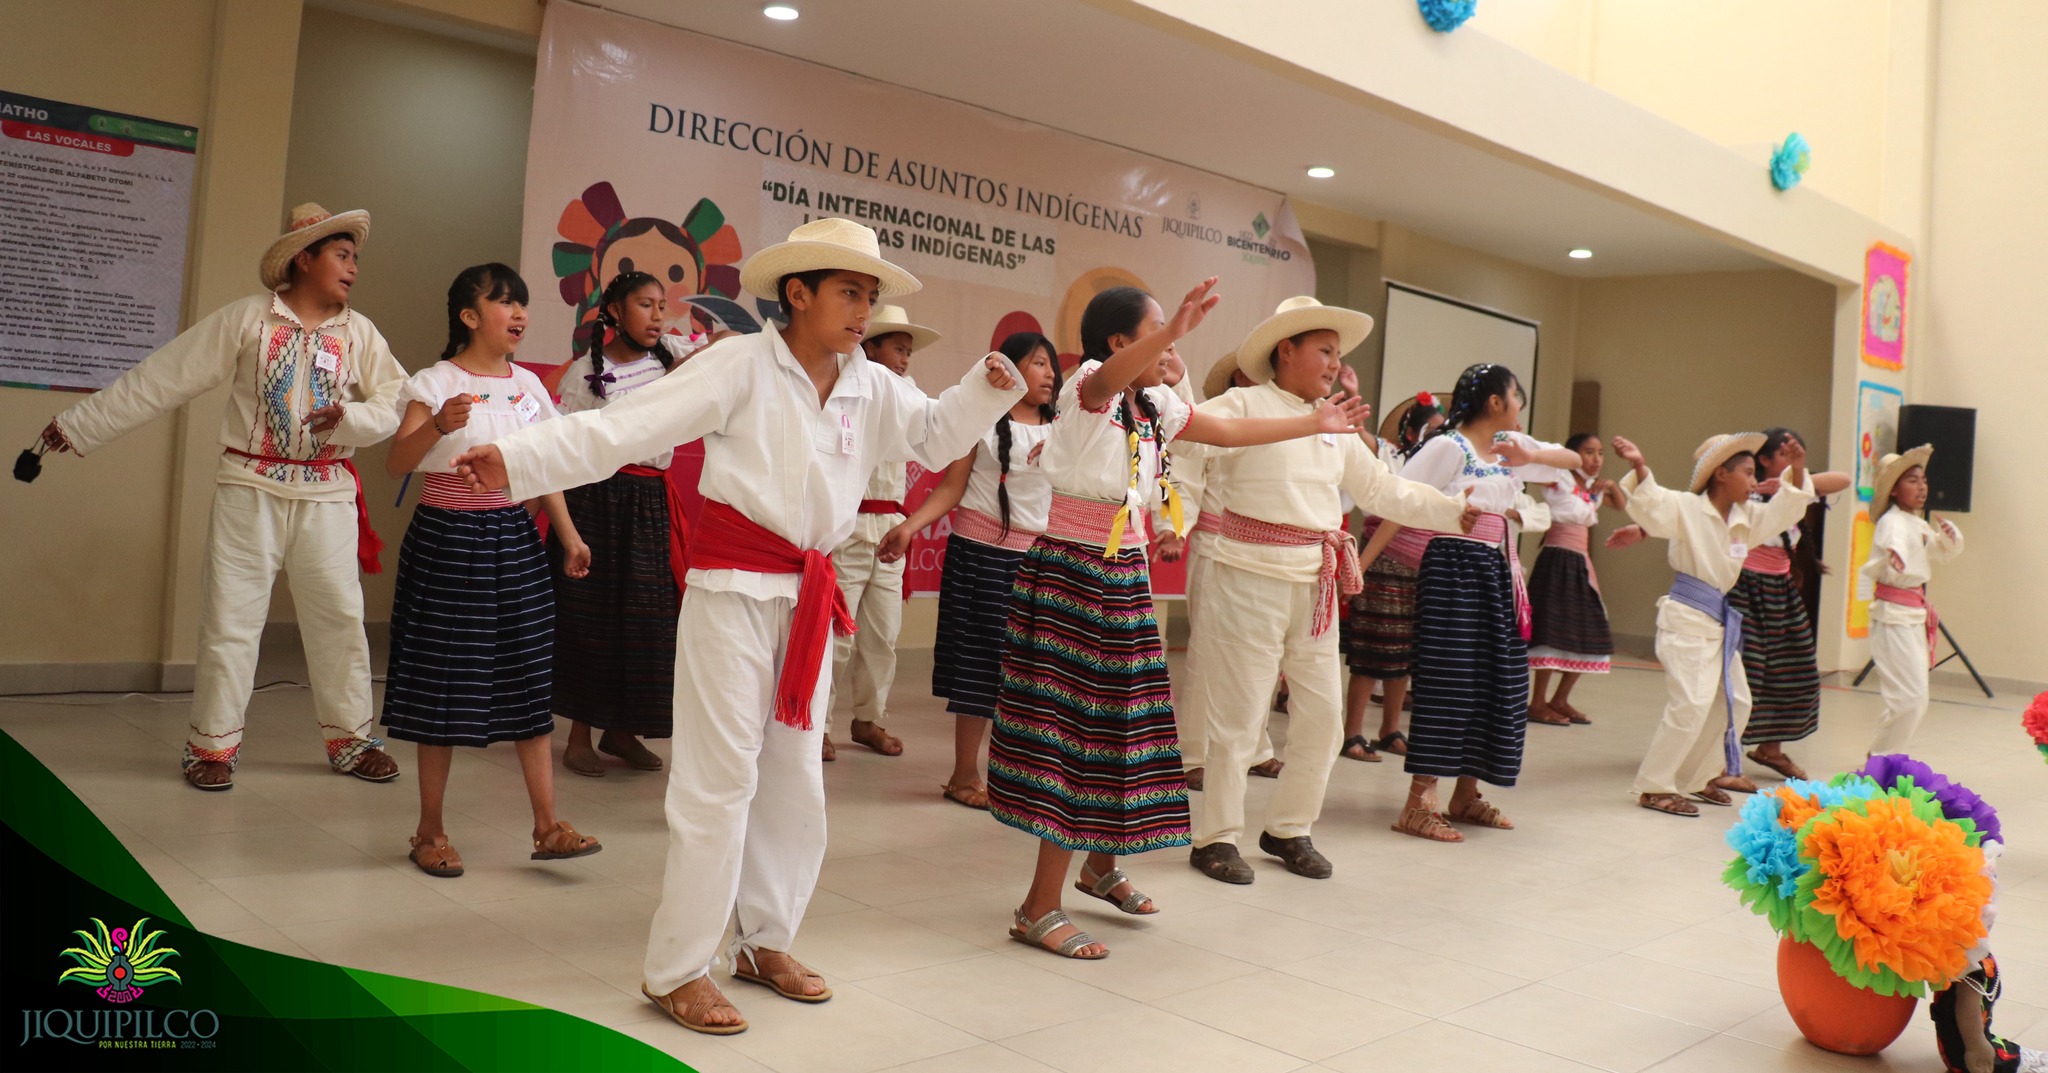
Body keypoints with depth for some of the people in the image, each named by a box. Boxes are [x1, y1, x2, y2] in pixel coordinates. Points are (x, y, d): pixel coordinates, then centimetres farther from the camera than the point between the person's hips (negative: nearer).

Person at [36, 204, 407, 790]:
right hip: (250, 488, -2)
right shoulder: (247, 319, -3)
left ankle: (349, 738, 19)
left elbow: (397, 400, 0)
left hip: (328, 495, 2)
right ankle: (213, 744, 15)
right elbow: (160, 379, -1)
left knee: (340, 617, 6)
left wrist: (351, 418, -20)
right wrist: (81, 425, 1)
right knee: (230, 616, 2)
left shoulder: (359, 332, 4)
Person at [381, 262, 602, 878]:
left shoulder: (528, 386, 9)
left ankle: (547, 827, 8)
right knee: (443, 685, 2)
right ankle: (431, 831, 16)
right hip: (447, 542, -5)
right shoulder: (437, 383, -7)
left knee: (529, 678, 3)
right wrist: (438, 425, -35)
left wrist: (570, 537, 7)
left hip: (512, 540, 5)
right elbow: (396, 464, -17)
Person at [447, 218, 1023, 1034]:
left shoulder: (874, 390, 7)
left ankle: (764, 942, 29)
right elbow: (629, 426, -17)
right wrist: (517, 459, -26)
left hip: (809, 599, 7)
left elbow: (938, 435, 18)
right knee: (721, 778, -4)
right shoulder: (744, 364, -11)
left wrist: (989, 388, -1)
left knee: (795, 777, 13)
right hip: (732, 590, -6)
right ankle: (677, 970, 9)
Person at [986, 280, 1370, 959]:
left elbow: (1231, 432, 22)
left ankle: (1102, 865, 34)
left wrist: (1313, 423, 26)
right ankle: (1039, 910, 0)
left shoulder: (1155, 403, 12)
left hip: (1124, 577, 8)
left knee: (1123, 718, 13)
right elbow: (1110, 375, -37)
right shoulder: (1088, 387, -12)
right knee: (1076, 722, -8)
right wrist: (1172, 331, -54)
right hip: (1071, 571, -8)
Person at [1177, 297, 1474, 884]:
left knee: (1322, 713, 10)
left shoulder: (1336, 429, 16)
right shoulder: (1245, 406, -5)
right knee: (1238, 715, 0)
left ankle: (1289, 829, 27)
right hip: (1251, 577, -7)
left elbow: (1385, 490, 20)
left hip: (1315, 585, 7)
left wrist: (1456, 513, 14)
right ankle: (1216, 836, 14)